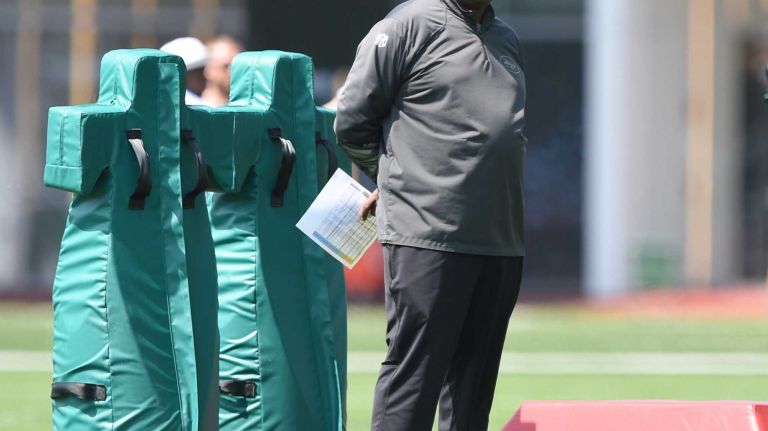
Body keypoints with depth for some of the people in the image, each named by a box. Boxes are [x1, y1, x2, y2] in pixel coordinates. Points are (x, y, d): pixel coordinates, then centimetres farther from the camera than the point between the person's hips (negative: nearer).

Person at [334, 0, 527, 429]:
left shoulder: (507, 40, 18)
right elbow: (353, 121, -1)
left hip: (501, 243, 6)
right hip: (428, 234, -6)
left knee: (473, 382, 8)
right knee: (413, 375, -7)